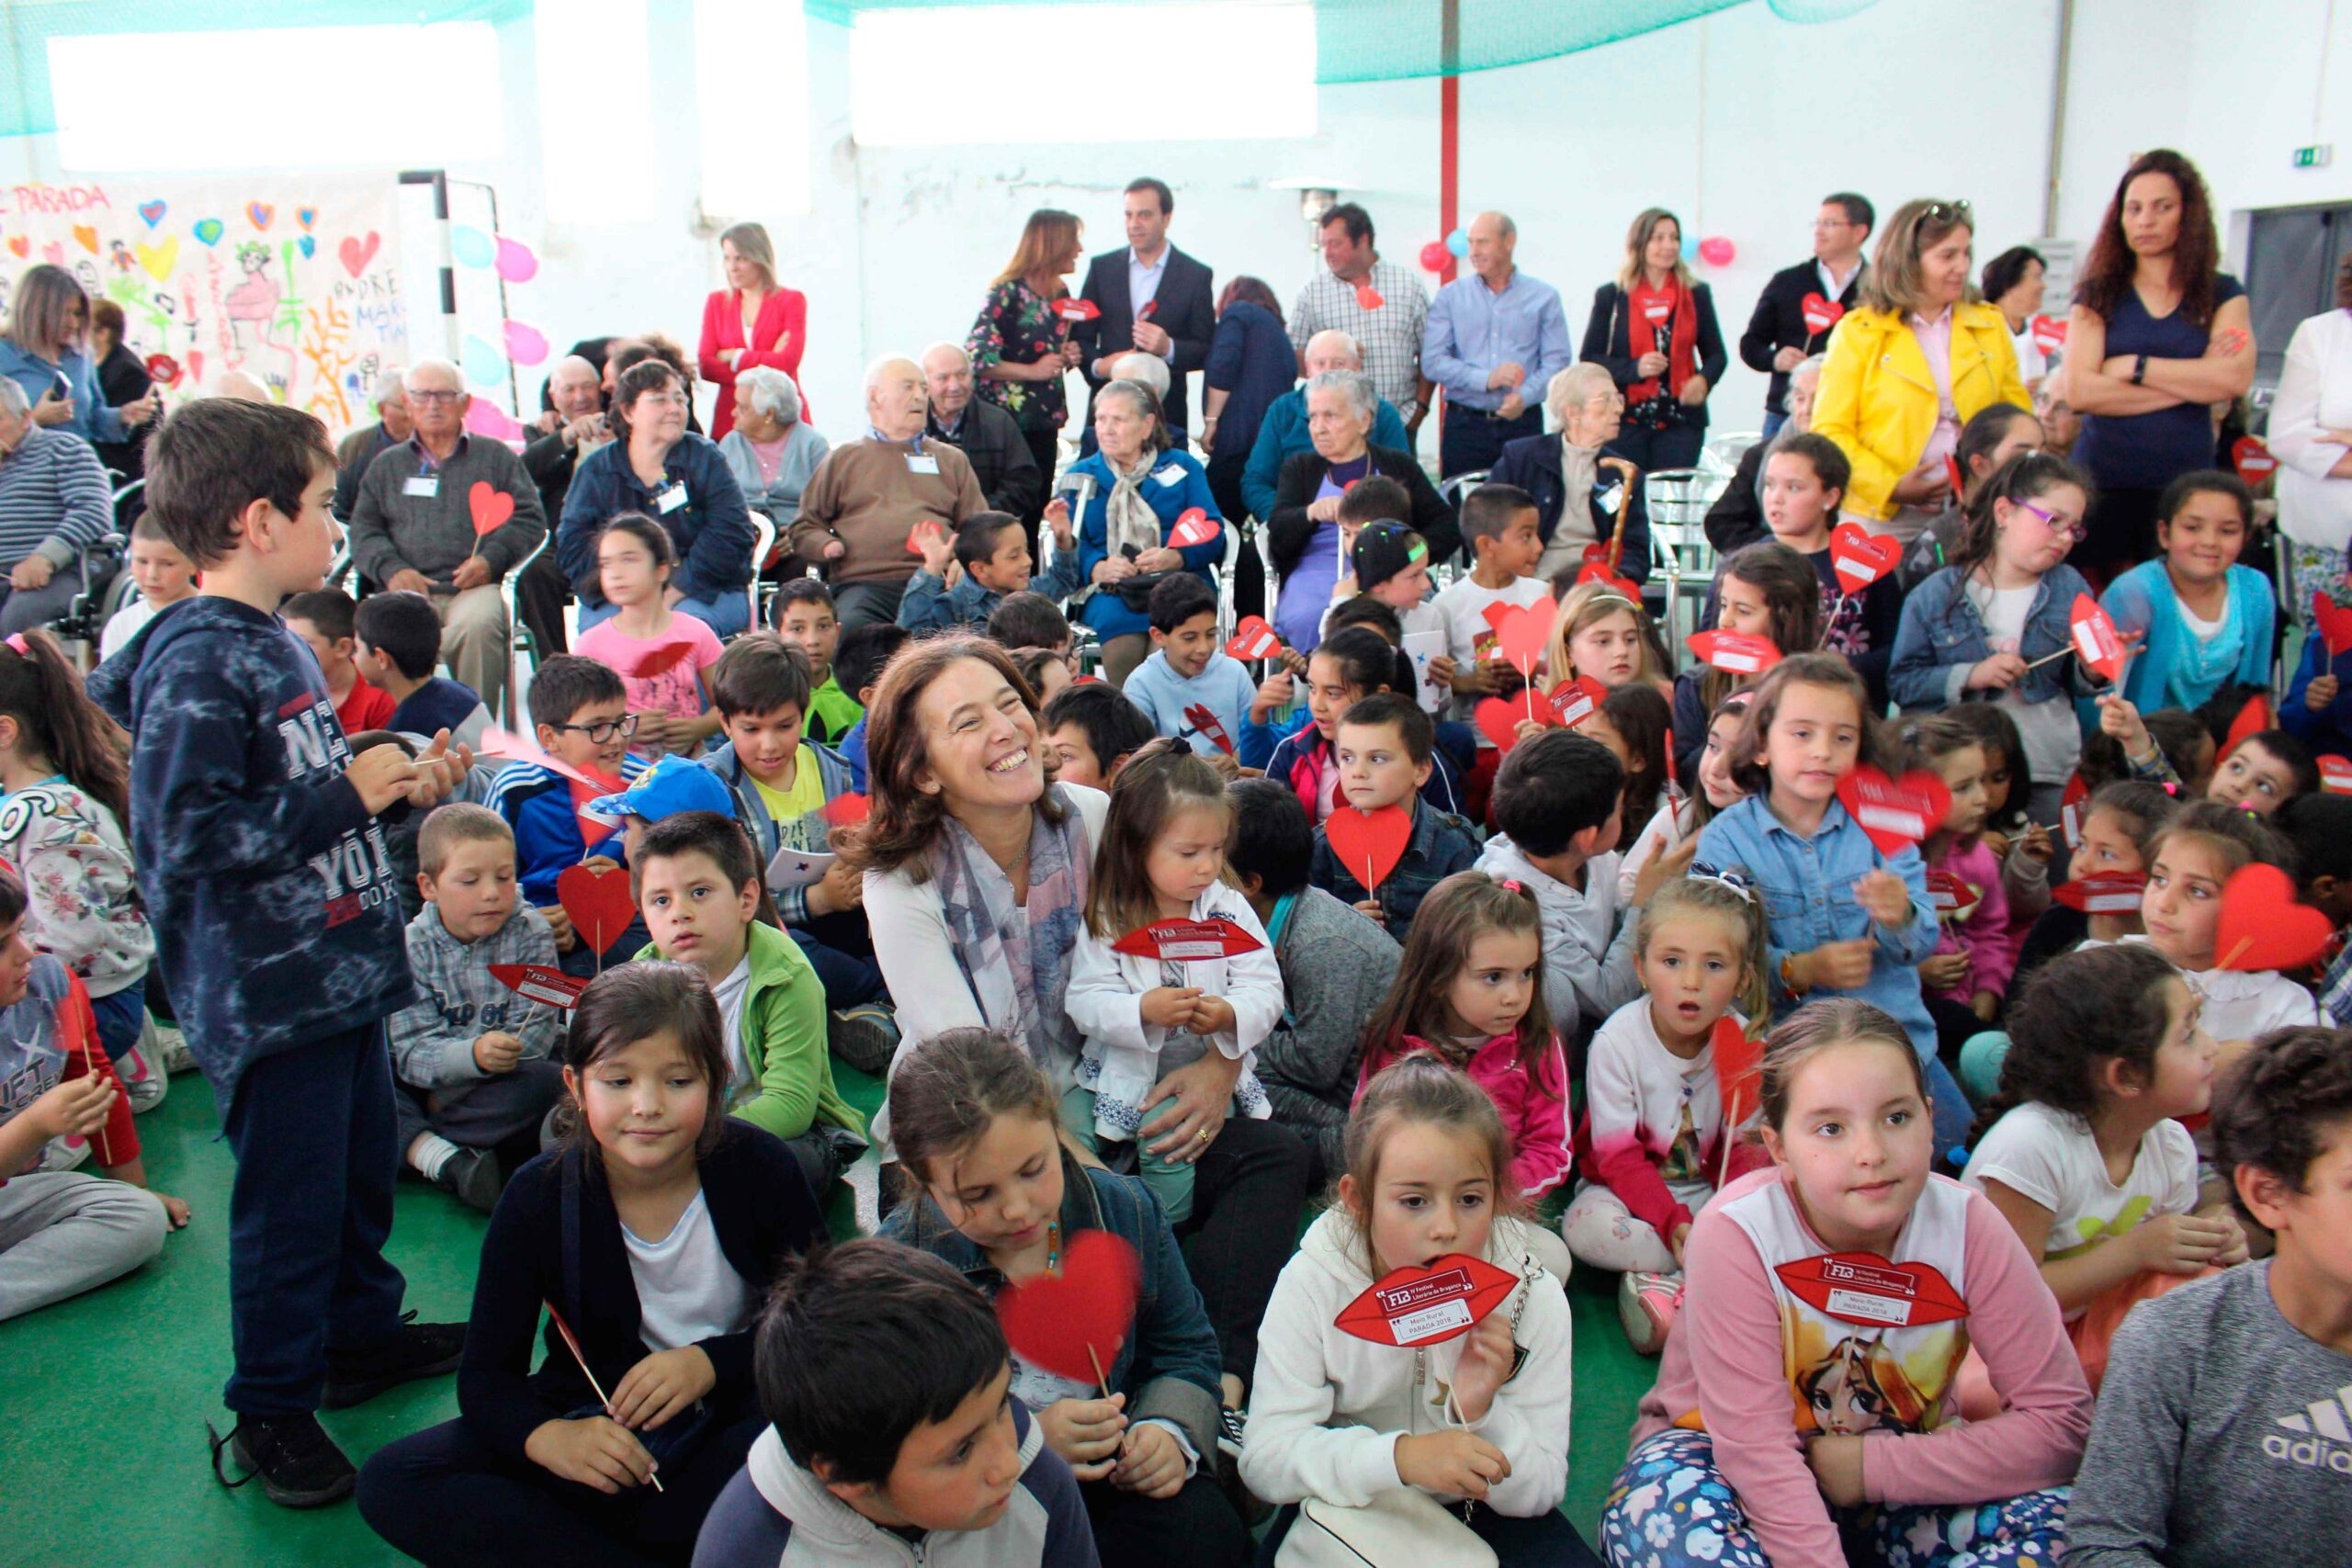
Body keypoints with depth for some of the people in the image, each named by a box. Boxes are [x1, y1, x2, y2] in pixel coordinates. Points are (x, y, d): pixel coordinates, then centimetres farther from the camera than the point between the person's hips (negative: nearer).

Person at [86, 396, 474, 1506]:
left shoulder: (273, 646, 10)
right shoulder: (194, 666, -20)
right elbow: (189, 837, -27)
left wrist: (401, 786, 8)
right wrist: (348, 795, -22)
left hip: (337, 973, 9)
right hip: (269, 997, -9)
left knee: (363, 1171, 22)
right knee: (289, 1205, 4)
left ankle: (363, 1335, 41)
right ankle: (272, 1411, 21)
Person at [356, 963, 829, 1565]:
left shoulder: (759, 1168, -12)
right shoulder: (537, 1198, -10)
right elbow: (487, 1372, -7)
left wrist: (713, 1360, -21)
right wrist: (545, 1436, -29)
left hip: (736, 1415, -1)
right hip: (597, 1424, 2)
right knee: (390, 1483, -20)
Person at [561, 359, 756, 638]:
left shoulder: (705, 458, 7)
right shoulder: (595, 469, 9)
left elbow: (731, 534, -5)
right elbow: (572, 547, 1)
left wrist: (676, 591, -15)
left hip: (702, 593, -1)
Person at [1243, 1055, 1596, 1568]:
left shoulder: (1532, 1295, -15)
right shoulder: (1314, 1285, -19)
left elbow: (1539, 1494, -11)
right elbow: (1264, 1458, -24)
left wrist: (1481, 1416, -32)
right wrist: (1399, 1456, -39)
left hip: (1479, 1513, 3)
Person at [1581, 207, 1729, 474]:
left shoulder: (1697, 295, 12)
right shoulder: (1610, 296, 6)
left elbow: (1716, 354, 15)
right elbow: (1589, 359, 3)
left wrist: (1704, 380, -8)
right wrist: (1634, 368, -14)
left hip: (1681, 420, 2)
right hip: (1626, 420, -2)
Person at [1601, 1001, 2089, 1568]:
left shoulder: (1966, 1225, -17)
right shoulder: (1735, 1235, -25)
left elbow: (2061, 1419, -18)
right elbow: (1756, 1447, -27)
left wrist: (1874, 1465, -22)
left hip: (1902, 1463, 4)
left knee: (2059, 1518, -25)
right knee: (1663, 1518, -36)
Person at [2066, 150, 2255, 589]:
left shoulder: (2222, 294, 9)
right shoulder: (2098, 294, 7)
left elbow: (2234, 380, -9)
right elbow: (2080, 391, -8)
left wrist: (2135, 366, -8)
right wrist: (2193, 381, -6)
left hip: (2185, 482, 1)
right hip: (2104, 481, 0)